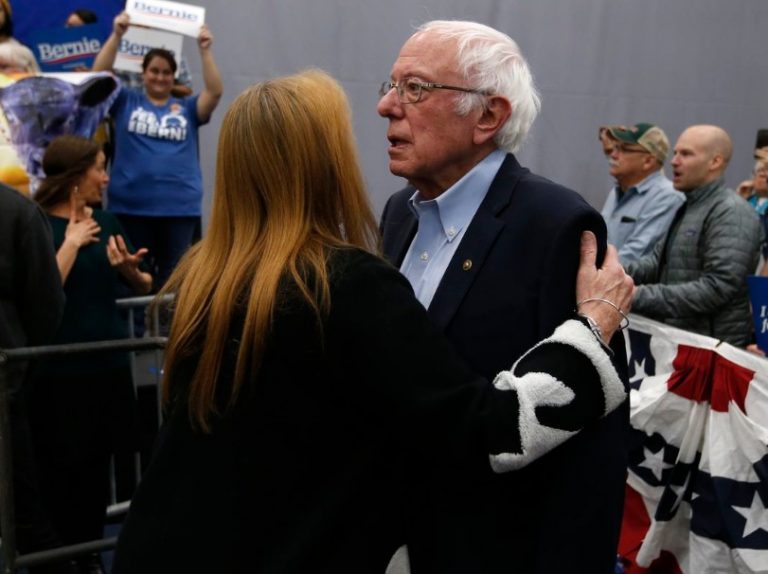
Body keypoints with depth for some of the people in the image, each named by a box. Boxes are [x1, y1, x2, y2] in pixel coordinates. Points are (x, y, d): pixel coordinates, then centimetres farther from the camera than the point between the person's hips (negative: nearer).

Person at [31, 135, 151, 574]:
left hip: (110, 362, 6)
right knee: (62, 467, 3)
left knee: (99, 462, 13)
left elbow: (145, 287, 12)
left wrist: (130, 269, -9)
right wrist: (71, 242, -18)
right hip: (60, 369, -5)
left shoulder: (106, 221, 9)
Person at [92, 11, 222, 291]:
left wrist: (205, 50, -11)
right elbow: (99, 75, -2)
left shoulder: (187, 109, 8)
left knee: (173, 276, 6)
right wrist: (117, 35, -9)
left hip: (179, 207, 0)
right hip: (130, 205, 0)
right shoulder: (126, 102, 8)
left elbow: (215, 91, -4)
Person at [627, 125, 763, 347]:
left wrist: (641, 297, -27)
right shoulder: (689, 206, 15)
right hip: (678, 339, 9)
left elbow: (717, 287, -25)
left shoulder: (731, 213, -16)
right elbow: (660, 260, 12)